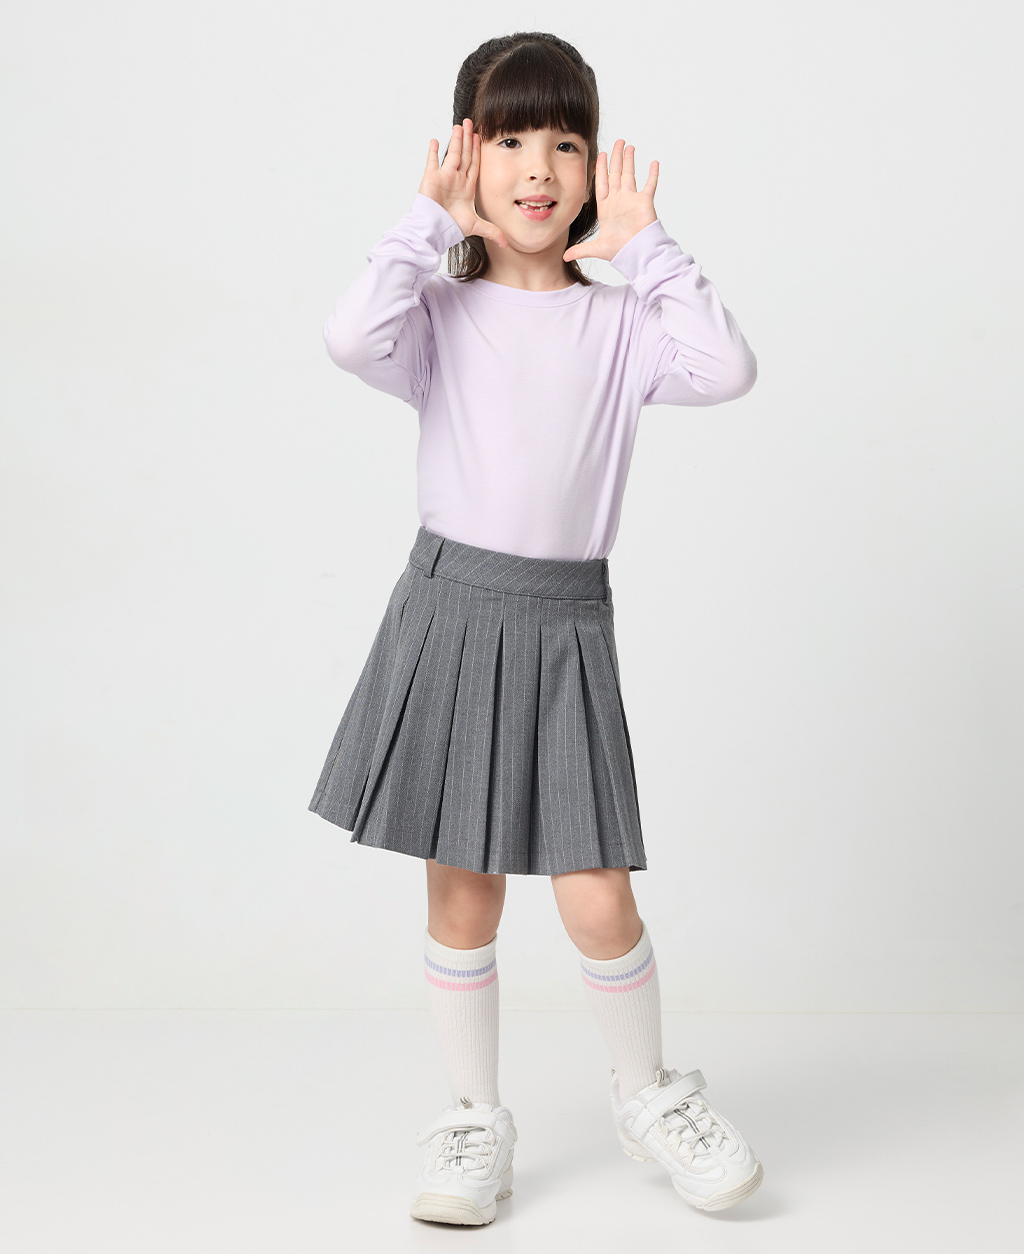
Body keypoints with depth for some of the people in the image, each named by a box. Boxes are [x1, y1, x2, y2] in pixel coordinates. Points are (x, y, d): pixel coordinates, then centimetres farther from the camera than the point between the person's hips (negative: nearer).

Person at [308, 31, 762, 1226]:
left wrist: (645, 247, -6)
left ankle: (646, 1093, 26)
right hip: (448, 607, 0)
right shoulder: (442, 312, 3)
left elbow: (729, 369, -13)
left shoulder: (619, 323, 5)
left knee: (597, 902, -2)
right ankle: (474, 1121, 27)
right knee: (460, 896, 8)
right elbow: (351, 338, -18)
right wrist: (432, 223, -9)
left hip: (566, 623, 0)